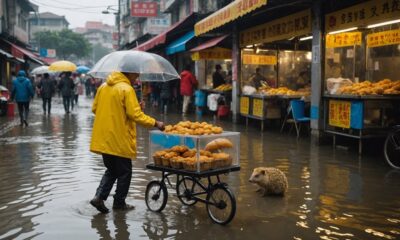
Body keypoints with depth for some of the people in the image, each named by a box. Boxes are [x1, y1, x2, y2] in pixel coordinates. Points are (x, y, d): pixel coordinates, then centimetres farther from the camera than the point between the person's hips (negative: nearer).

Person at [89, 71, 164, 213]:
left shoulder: (103, 87, 8)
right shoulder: (126, 89, -14)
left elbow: (94, 108, 14)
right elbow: (136, 115, -19)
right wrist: (155, 123, -11)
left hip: (103, 139, 7)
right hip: (119, 140, -7)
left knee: (112, 170, 21)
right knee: (124, 172, 10)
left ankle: (99, 196, 9)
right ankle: (119, 203, 18)